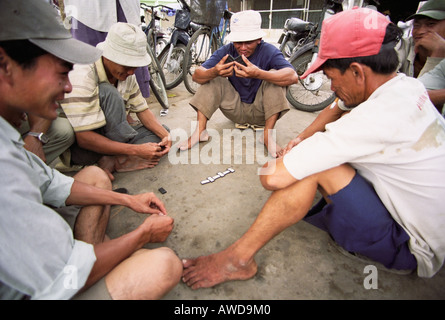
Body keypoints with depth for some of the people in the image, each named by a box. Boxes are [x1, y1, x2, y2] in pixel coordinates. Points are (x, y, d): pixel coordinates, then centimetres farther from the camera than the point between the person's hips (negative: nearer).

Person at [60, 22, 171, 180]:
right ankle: (123, 160, -18)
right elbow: (84, 138, -30)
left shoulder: (126, 74, -3)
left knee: (162, 131, -2)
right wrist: (136, 150, -33)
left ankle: (111, 161, -18)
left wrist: (165, 135, -15)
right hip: (79, 148, -7)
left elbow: (142, 110, 3)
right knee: (109, 93, -31)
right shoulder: (82, 75, -26)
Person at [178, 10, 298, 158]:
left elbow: (293, 76, -34)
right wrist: (214, 72, -43)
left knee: (275, 74, -23)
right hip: (235, 109, 2)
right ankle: (200, 131, -16)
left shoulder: (269, 51, -15)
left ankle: (267, 134, -25)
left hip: (260, 111, -2)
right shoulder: (226, 51, -8)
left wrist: (258, 74, -49)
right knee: (212, 79, -13)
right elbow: (197, 76, -19)